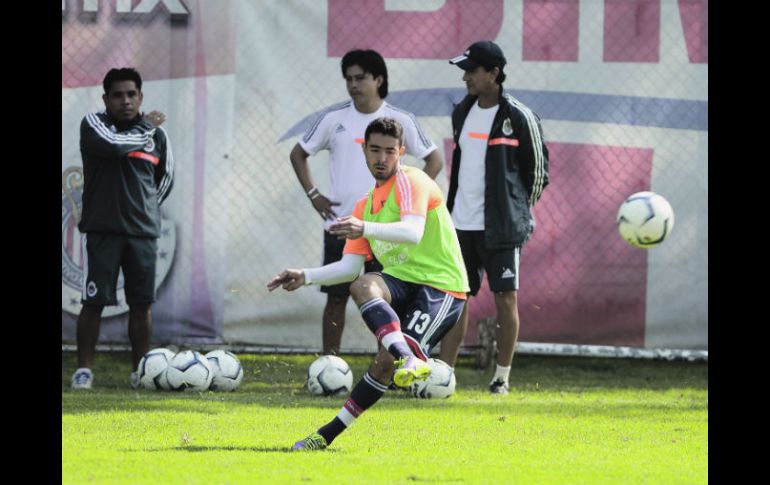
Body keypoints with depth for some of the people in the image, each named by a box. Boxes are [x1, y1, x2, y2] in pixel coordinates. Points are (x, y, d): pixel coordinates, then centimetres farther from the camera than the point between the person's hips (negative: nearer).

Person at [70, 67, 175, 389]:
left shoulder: (157, 134, 8)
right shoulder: (93, 124, -3)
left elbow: (166, 178, 21)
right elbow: (115, 145, -23)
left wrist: (147, 206, 12)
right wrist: (146, 129, -9)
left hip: (143, 231, 4)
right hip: (101, 229, -3)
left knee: (141, 304, 4)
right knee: (94, 301, -5)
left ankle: (140, 371, 12)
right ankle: (84, 369, 2)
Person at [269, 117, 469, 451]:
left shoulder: (410, 181, -7)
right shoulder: (365, 206, 18)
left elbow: (413, 232, -27)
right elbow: (351, 266, 14)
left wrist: (366, 229, -44)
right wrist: (306, 277, -1)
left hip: (441, 286, -6)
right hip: (401, 281, 6)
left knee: (385, 362, -21)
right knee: (362, 286, -30)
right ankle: (408, 359, -47)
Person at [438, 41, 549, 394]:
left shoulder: (518, 118, -9)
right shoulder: (462, 112, 10)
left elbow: (538, 168, -2)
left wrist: (519, 209, 3)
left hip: (501, 226, -6)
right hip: (462, 222, 6)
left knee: (506, 297, -4)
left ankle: (502, 378, 4)